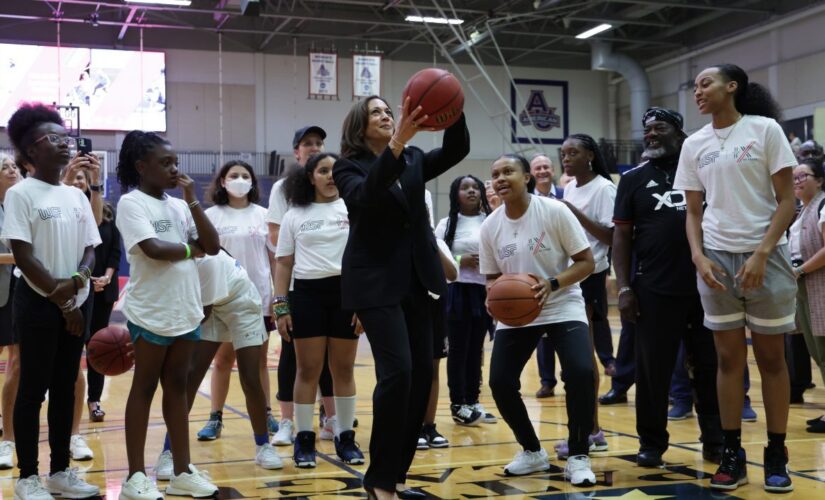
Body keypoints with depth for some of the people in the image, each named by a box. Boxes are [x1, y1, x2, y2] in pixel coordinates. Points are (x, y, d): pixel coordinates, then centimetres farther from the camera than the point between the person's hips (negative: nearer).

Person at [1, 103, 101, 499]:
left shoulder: (76, 196, 10)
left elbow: (90, 249, 8)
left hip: (75, 304, 6)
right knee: (33, 389, 0)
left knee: (65, 389, 11)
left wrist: (77, 281, -13)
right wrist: (59, 298, -15)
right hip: (38, 305, -6)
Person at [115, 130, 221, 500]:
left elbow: (213, 246, 4)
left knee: (177, 387, 10)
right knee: (145, 388, 2)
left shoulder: (179, 205, 11)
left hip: (186, 310, 6)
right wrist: (191, 250, -4)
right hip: (150, 313, -6)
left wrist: (193, 200, -2)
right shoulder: (131, 203, -7)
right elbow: (154, 248, -20)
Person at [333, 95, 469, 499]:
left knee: (422, 373, 5)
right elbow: (365, 197, -25)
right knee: (397, 371, -16)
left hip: (416, 281, 6)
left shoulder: (413, 160, 12)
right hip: (375, 283, -6)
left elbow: (456, 150, -2)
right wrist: (396, 144, -35)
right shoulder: (349, 167, -3)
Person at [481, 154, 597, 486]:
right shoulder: (490, 226, -3)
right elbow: (492, 277, 7)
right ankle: (532, 451, 17)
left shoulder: (554, 211, -14)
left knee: (580, 372, -24)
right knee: (500, 381, -8)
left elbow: (586, 262, -12)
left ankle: (577, 457, -4)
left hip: (563, 307, -3)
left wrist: (551, 284, -28)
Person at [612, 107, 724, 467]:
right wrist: (624, 288, -4)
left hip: (705, 286, 1)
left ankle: (715, 440, 20)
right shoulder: (634, 179, 6)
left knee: (711, 368, 7)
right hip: (655, 290, -1)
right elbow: (622, 236, 4)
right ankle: (652, 443, 18)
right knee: (653, 371, 5)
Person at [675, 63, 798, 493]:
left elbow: (786, 200, -5)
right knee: (729, 359, 5)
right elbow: (693, 212, 10)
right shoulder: (694, 145, 8)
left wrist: (761, 254, -14)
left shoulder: (765, 130, -3)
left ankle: (776, 456, 13)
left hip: (764, 256, -3)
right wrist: (698, 257, -6)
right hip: (717, 259, 3)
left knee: (771, 358, 4)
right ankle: (732, 456, 12)